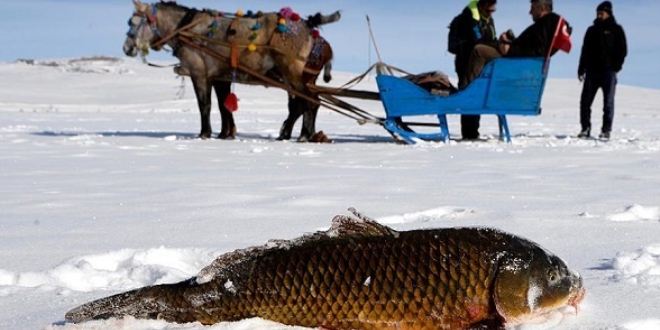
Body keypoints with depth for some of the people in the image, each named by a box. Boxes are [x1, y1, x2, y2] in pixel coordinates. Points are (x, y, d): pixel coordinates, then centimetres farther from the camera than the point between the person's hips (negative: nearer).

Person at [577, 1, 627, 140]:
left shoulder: (616, 30, 6)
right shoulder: (591, 30, 17)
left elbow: (622, 50, 2)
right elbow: (585, 51, 18)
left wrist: (616, 67, -9)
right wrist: (581, 69, 8)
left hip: (608, 71, -4)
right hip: (592, 71, 4)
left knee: (608, 102, -4)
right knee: (585, 101, -2)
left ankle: (606, 131, -2)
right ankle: (585, 128, 7)